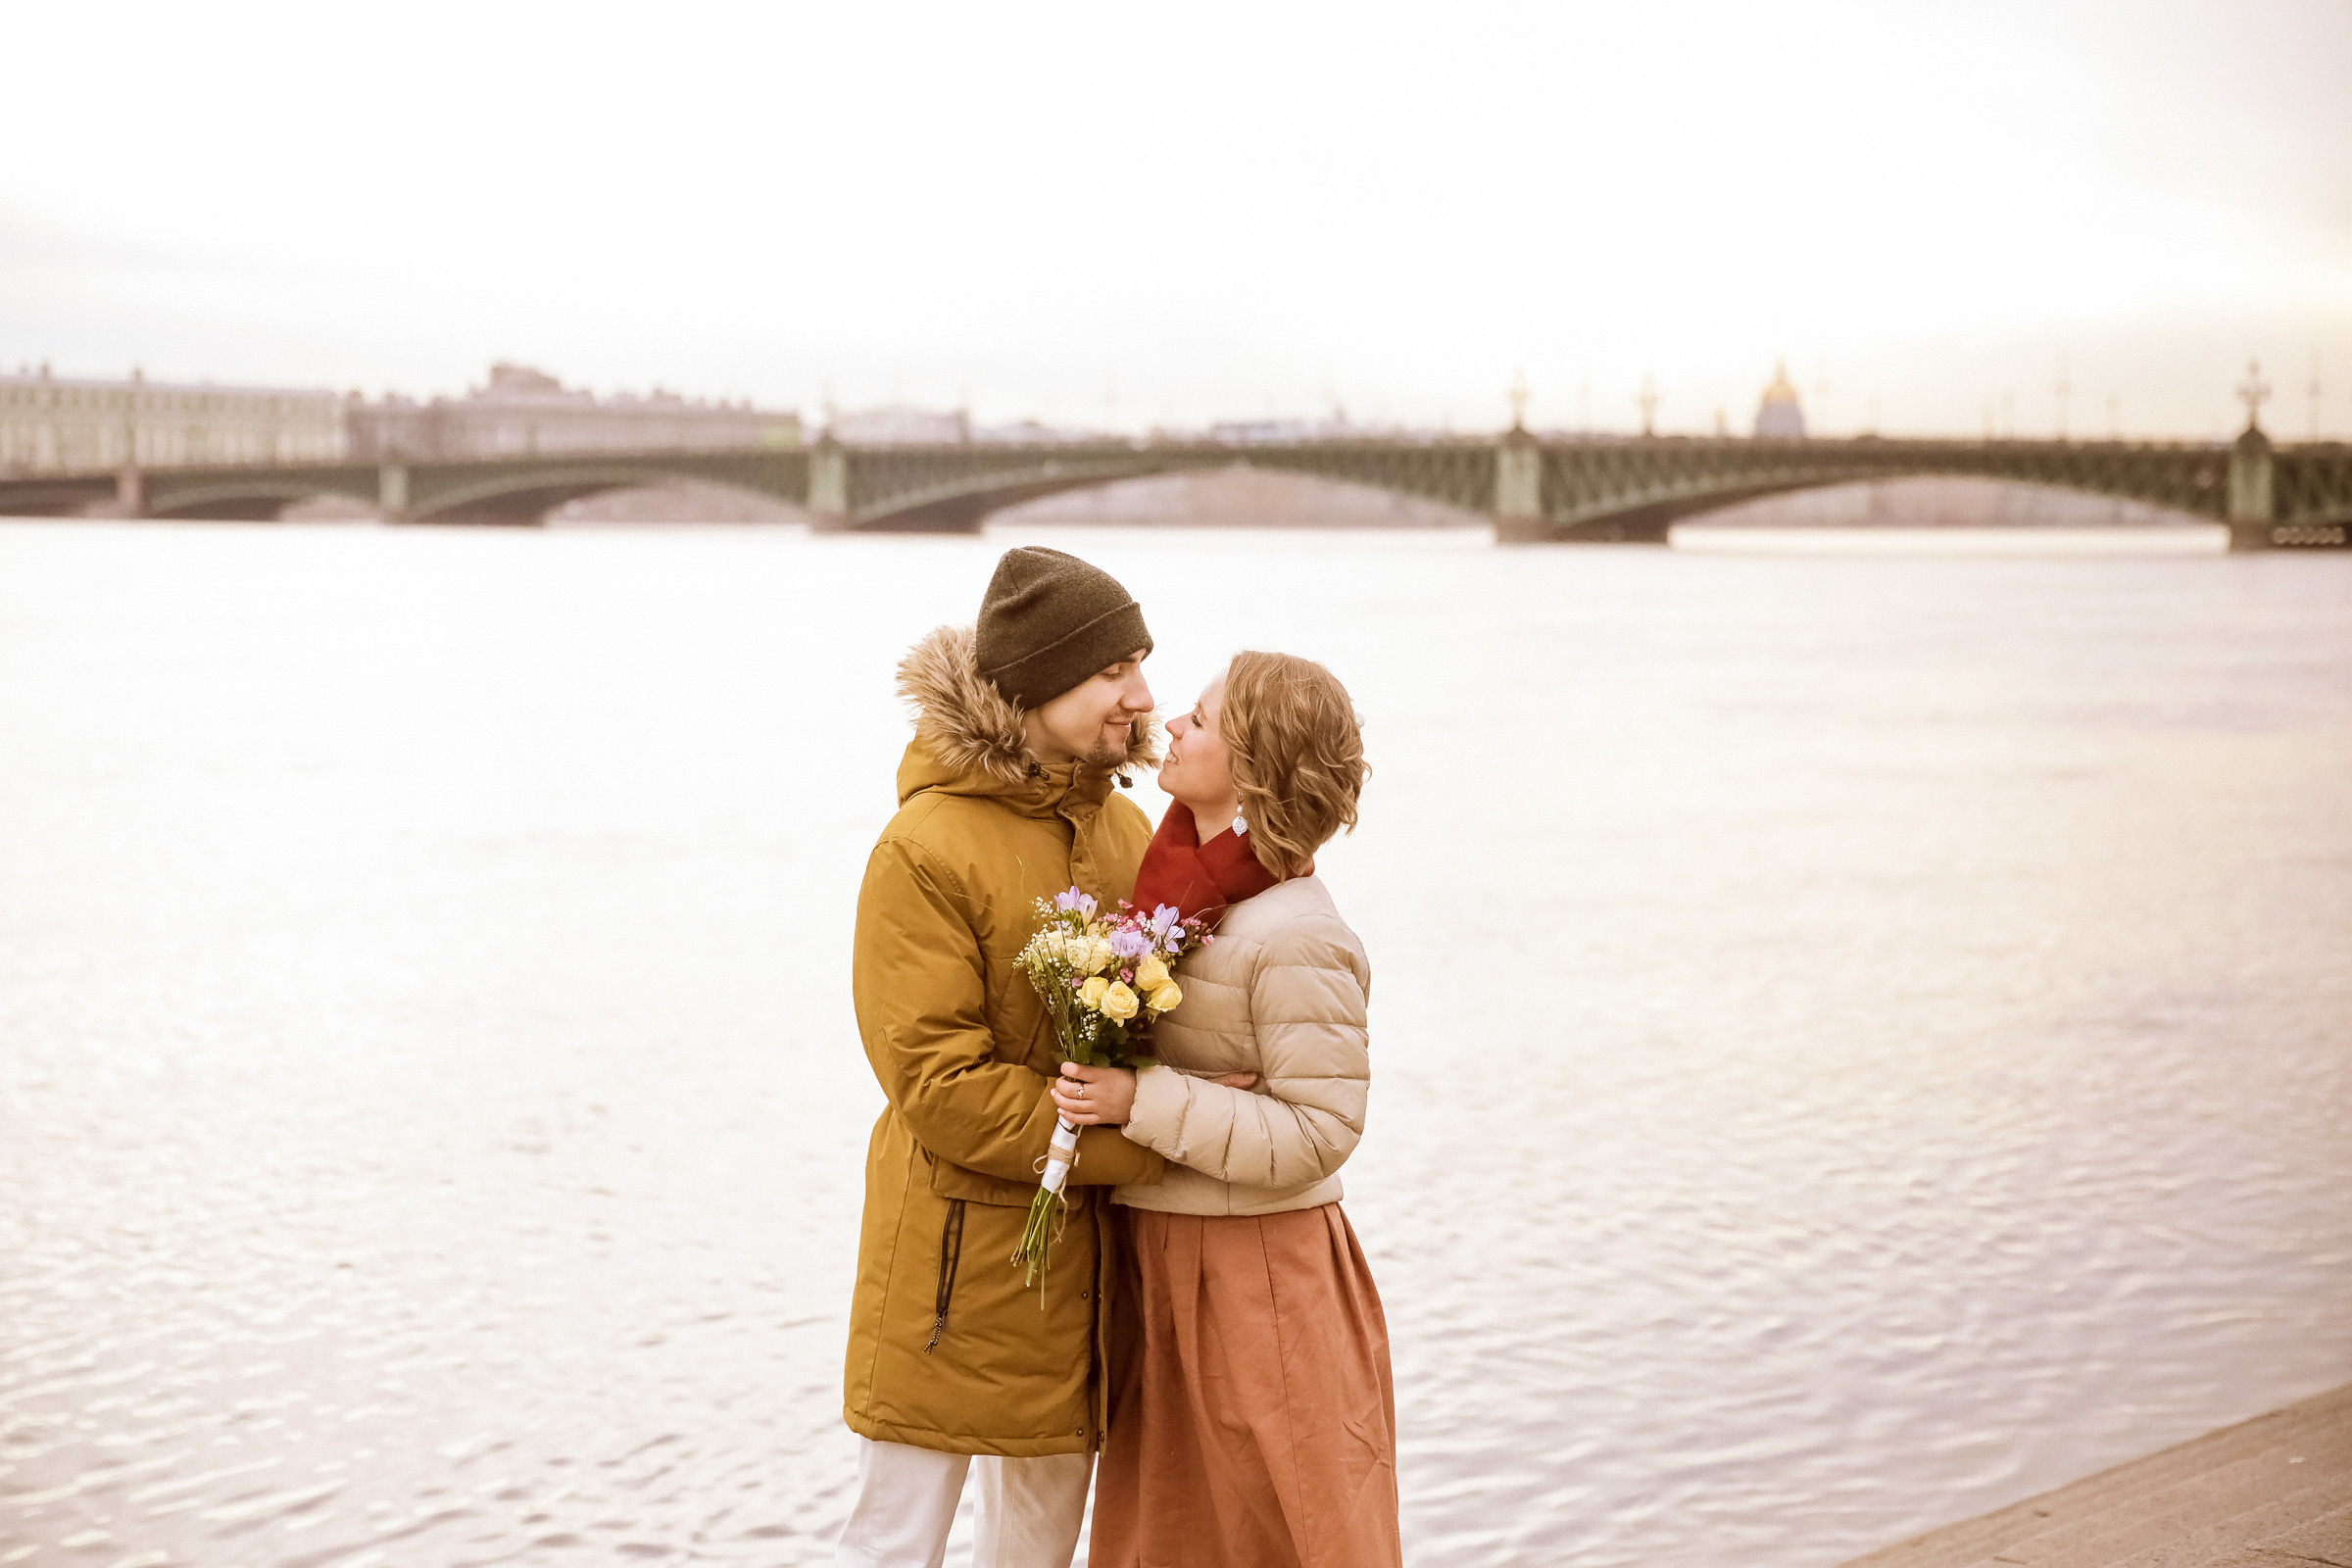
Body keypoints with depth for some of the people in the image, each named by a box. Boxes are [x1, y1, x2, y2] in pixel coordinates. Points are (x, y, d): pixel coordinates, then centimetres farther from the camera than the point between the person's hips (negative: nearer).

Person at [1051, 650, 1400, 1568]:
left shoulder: (1296, 942, -22)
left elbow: (1315, 1137, -22)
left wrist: (1141, 1102, -24)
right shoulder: (1186, 885, 4)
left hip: (1260, 1277, -8)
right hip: (1161, 1263, 8)